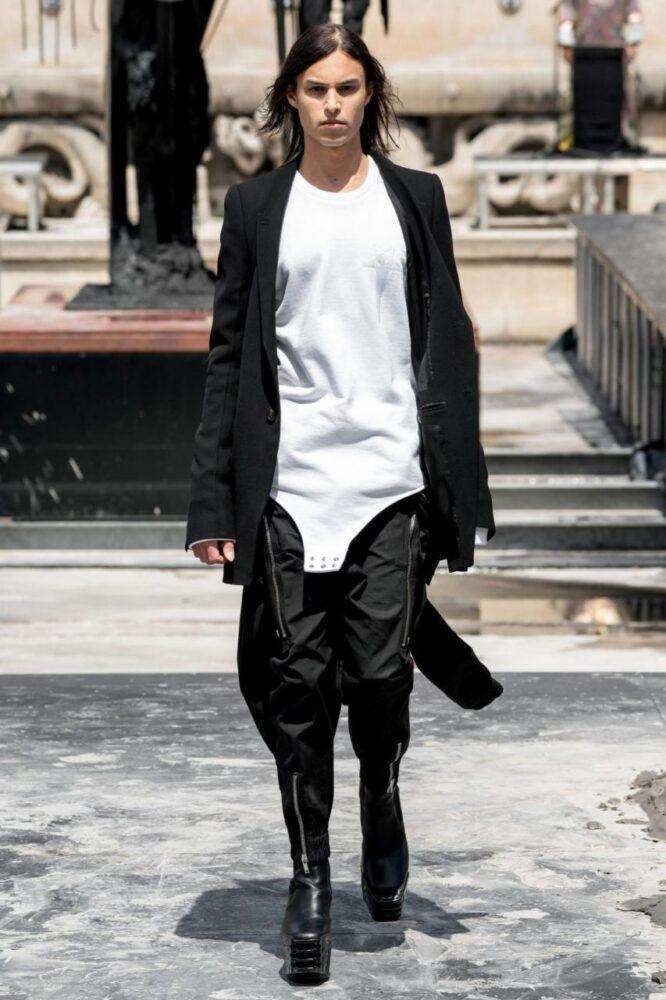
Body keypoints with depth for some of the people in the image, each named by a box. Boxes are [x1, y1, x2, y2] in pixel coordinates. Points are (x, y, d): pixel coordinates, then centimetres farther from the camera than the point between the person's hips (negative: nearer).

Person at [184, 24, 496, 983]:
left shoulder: (414, 196, 9)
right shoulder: (257, 206, 7)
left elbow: (449, 342, 9)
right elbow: (230, 354, 6)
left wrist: (460, 485, 3)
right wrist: (215, 499, 0)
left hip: (393, 476, 0)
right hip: (291, 481, 0)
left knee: (381, 671, -5)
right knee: (298, 686, 0)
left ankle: (381, 801, 26)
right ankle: (310, 879, 11)